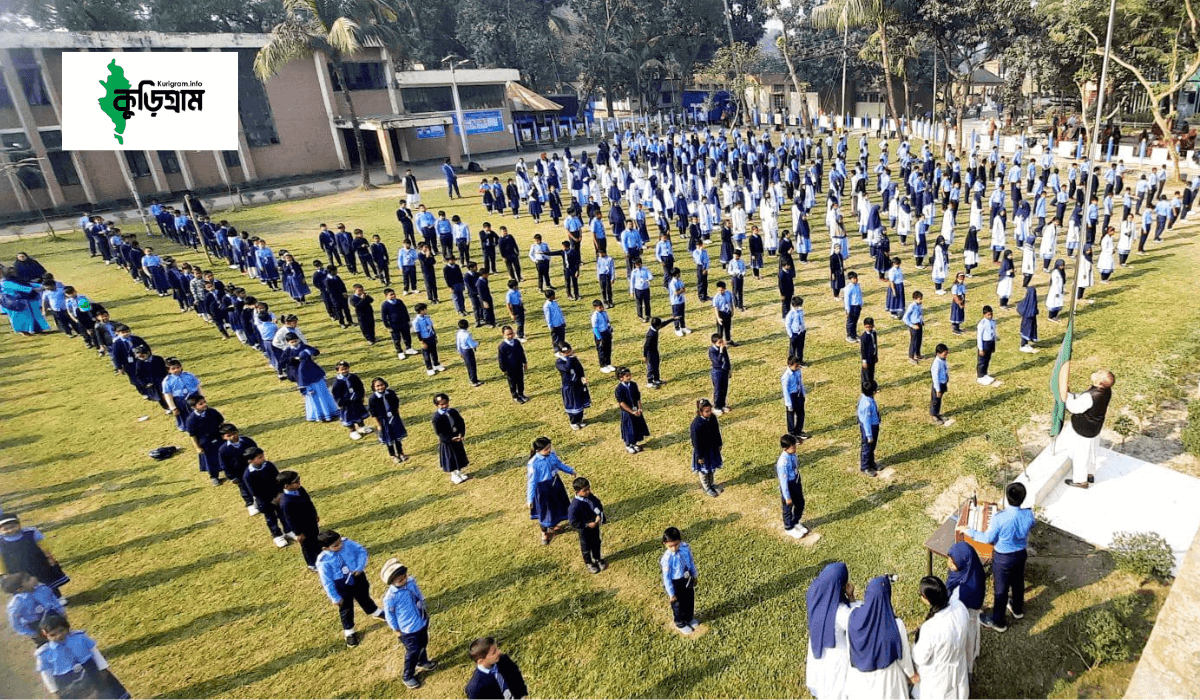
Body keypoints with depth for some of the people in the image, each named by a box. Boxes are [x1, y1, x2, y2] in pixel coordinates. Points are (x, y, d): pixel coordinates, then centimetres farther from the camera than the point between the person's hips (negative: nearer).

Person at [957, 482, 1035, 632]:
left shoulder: (999, 518, -34)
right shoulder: (1028, 514, -19)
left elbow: (988, 539, -21)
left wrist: (968, 531, -9)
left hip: (1003, 558, -5)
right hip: (1021, 554, 5)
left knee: (1000, 588, 12)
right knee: (1018, 582, 29)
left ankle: (998, 622, 29)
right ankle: (1018, 609, 54)